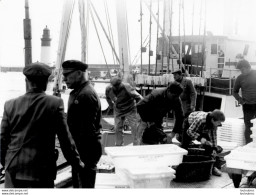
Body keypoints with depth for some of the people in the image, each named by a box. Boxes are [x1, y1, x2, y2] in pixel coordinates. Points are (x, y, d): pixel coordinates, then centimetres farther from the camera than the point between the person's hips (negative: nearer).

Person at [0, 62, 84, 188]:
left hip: (13, 171, 3)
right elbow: (65, 139, -6)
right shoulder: (55, 103, -9)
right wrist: (77, 163, 7)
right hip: (41, 172, -3)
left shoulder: (10, 105, -1)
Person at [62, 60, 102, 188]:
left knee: (85, 185, -2)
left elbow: (88, 129, -23)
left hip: (86, 150, -10)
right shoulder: (77, 92, 13)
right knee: (77, 183, 20)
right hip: (78, 149, 10)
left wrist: (80, 155, -22)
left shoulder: (86, 94, -19)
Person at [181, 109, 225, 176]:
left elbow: (213, 135, -15)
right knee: (184, 146, -3)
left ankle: (212, 167, 0)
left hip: (202, 129, 5)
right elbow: (189, 131, -37)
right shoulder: (200, 120, -45)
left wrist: (214, 148, -20)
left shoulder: (214, 122, -26)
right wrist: (200, 138, -47)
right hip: (189, 125, -5)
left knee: (208, 146, -7)